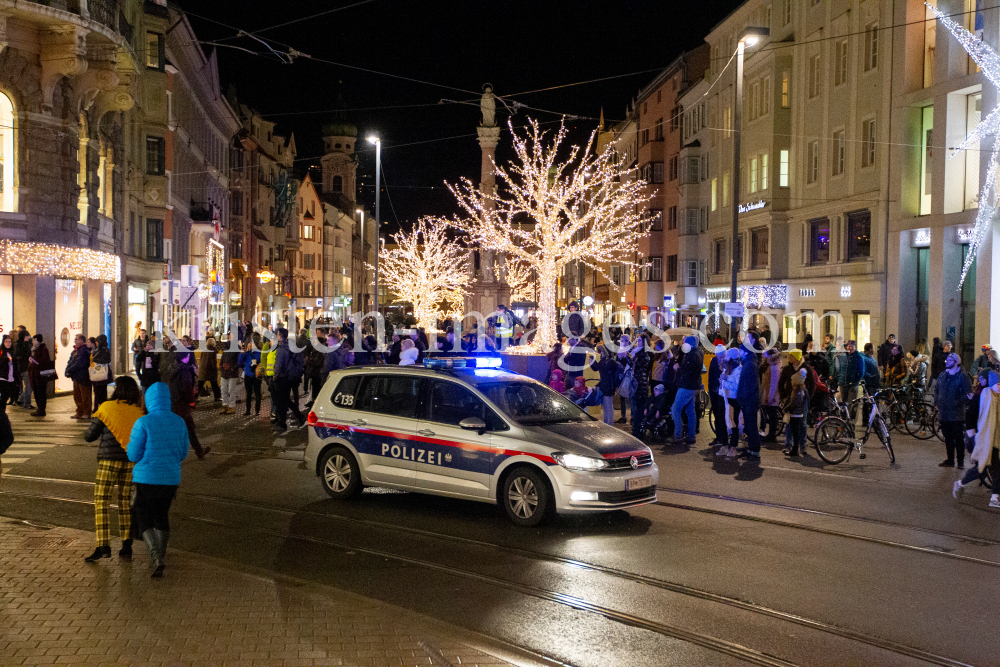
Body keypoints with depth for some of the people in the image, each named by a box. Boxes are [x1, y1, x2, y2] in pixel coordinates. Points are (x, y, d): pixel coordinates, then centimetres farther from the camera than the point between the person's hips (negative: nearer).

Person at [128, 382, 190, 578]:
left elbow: (133, 455, -9)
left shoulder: (143, 423, -13)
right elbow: (183, 453, 8)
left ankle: (155, 555, -11)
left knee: (144, 518, 10)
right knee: (162, 517, 19)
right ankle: (159, 559, 24)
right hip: (171, 478, 4)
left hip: (146, 478, -4)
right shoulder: (179, 422, 0)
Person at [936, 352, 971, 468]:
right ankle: (950, 460, 20)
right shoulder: (942, 376, 13)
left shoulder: (962, 376, -6)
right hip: (944, 413, 6)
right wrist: (937, 401, 10)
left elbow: (967, 393, -10)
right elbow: (936, 389, 23)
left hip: (956, 414, -6)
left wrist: (957, 403, -16)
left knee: (958, 439, -1)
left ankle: (960, 461, 6)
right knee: (948, 438, 12)